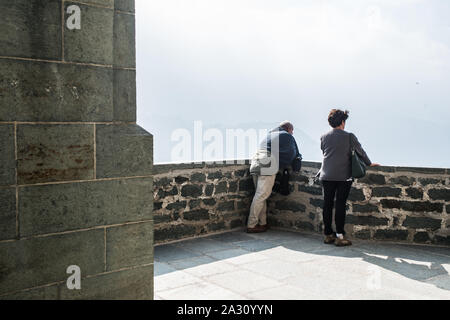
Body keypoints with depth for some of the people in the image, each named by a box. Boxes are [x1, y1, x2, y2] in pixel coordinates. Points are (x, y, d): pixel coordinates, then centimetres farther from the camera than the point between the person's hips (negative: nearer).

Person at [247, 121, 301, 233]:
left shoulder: (269, 135, 31)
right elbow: (295, 154, 16)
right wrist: (298, 156, 38)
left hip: (255, 163, 8)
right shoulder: (287, 136, 12)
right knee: (261, 196, -6)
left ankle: (262, 223, 13)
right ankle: (251, 225, -6)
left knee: (261, 195, 12)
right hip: (267, 165, -8)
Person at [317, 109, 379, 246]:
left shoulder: (324, 137, 6)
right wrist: (369, 163, 23)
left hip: (326, 176, 4)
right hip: (343, 176, -3)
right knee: (340, 205, -1)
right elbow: (360, 151, 6)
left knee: (327, 204, 8)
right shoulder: (349, 136, -5)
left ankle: (328, 235, 15)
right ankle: (340, 236, 2)